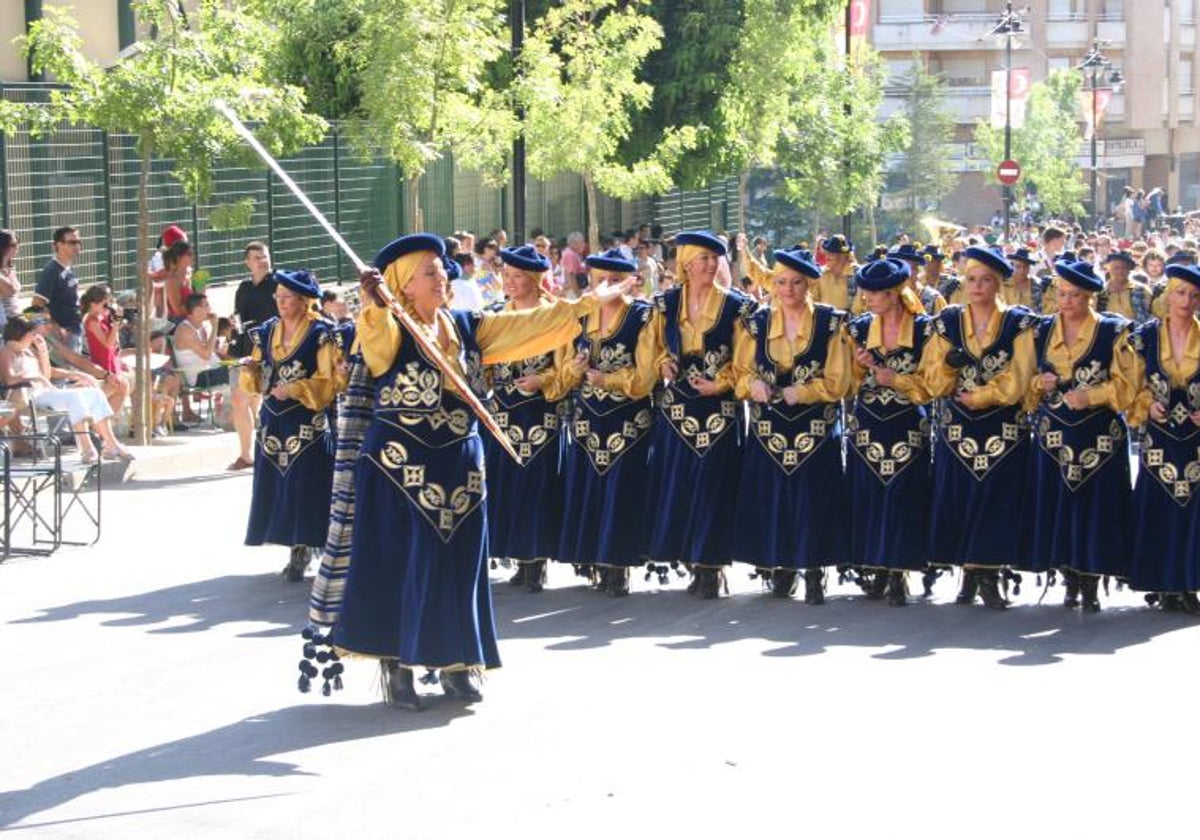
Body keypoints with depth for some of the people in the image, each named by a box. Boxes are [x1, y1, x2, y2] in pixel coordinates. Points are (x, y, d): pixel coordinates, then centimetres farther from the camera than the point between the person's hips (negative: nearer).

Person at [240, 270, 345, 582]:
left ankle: (301, 552, 0)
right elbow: (256, 383, 14)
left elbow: (329, 381, -10)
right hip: (272, 422, 6)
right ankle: (296, 553, 11)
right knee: (275, 486, 4)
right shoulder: (267, 332, 11)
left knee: (303, 486, -7)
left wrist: (295, 389, -20)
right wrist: (251, 370, -7)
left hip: (306, 424, -6)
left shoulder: (320, 334, -7)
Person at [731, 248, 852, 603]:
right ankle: (781, 567, 15)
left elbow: (837, 383, -6)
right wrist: (754, 384, -13)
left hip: (817, 430, -2)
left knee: (813, 500, -4)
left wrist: (798, 393, -16)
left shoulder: (831, 322, -2)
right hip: (770, 429, 3)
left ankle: (814, 573, 4)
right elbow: (741, 372, 9)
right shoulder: (757, 322, 6)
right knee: (771, 500, 2)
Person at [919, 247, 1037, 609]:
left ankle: (989, 575, 5)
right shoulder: (947, 322, 6)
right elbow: (933, 383, 3)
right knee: (958, 498, 1)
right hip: (956, 429, 2)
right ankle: (969, 573, 11)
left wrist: (976, 397, -10)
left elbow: (1017, 382, -7)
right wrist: (948, 364, -17)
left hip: (1004, 431, -2)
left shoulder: (1019, 323, -1)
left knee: (996, 500, -2)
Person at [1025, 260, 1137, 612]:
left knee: (1095, 503, -4)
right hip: (1053, 433, 3)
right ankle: (1071, 581, 15)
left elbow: (1125, 386, -4)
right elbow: (1027, 382, 17)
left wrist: (1091, 396, -18)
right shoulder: (1043, 331, 10)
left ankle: (1091, 586, 5)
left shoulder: (1113, 332, -1)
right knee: (1056, 504, 2)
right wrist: (1041, 383, -5)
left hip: (1100, 435, -3)